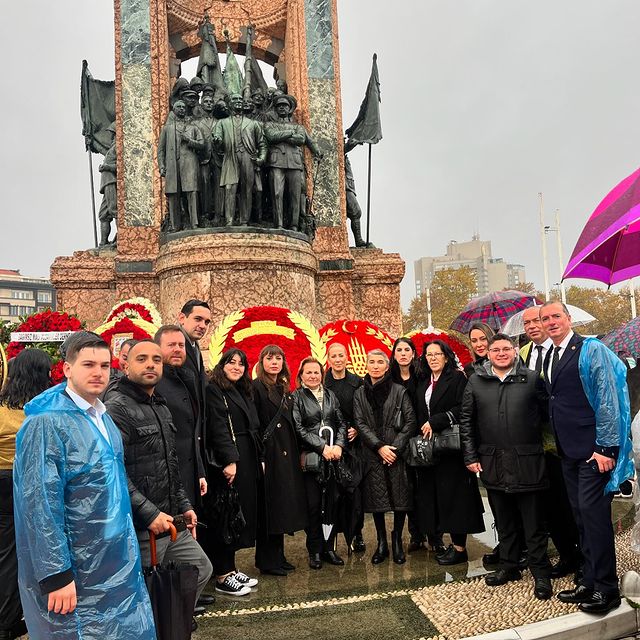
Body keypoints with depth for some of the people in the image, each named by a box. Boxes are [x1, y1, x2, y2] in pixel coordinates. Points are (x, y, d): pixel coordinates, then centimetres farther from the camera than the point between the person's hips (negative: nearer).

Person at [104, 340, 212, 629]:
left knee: (201, 569, 17)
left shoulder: (160, 407, 15)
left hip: (170, 521, 9)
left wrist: (183, 505, 18)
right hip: (140, 528, -9)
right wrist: (149, 513, -23)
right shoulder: (117, 407, -15)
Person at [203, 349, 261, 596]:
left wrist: (259, 459, 13)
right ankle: (223, 576, 5)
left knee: (242, 513, 11)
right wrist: (229, 460, -23)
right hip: (226, 461, -8)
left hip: (247, 460, 9)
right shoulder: (214, 390, -7)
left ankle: (230, 568, 21)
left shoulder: (244, 392, 18)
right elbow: (218, 428, -17)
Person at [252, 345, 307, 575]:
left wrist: (298, 453, 12)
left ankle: (278, 556, 24)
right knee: (268, 508, -1)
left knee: (283, 505, 12)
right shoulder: (256, 387, -8)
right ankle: (266, 561, 11)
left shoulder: (284, 389, 15)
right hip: (268, 454, -8)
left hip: (287, 455, 8)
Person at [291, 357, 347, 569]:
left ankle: (329, 548, 19)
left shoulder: (330, 395, 13)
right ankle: (314, 550, 13)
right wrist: (322, 447, -13)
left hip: (333, 456, 4)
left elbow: (341, 423, 10)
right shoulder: (296, 397, 0)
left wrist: (338, 445, -7)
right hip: (310, 457, -4)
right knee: (313, 505, -1)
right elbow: (299, 428, -7)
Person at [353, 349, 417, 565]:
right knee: (376, 498, 4)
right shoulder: (360, 394, 7)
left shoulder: (399, 391, 1)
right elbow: (360, 424, 0)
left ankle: (397, 541, 18)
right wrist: (380, 447, -11)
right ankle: (382, 543, 18)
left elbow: (410, 421, -3)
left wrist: (396, 447, -11)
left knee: (400, 497, 0)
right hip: (372, 454, 2)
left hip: (397, 453, -1)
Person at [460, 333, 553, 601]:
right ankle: (509, 566, 30)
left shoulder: (532, 379, 0)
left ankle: (541, 573, 17)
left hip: (527, 461, -2)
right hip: (492, 463, 3)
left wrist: (539, 444, -2)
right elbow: (466, 421, 6)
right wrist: (470, 457, 3)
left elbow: (547, 412, 2)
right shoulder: (475, 382, 4)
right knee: (503, 520, 16)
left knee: (533, 521, 5)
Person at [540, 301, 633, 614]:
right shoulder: (549, 357, 13)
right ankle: (589, 582, 24)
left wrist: (605, 447, -17)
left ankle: (606, 588, 9)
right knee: (580, 515, 13)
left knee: (592, 512, -5)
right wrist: (557, 442, 13)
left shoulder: (591, 349, -9)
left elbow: (607, 399, -14)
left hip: (594, 448, -8)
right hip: (568, 449, 8)